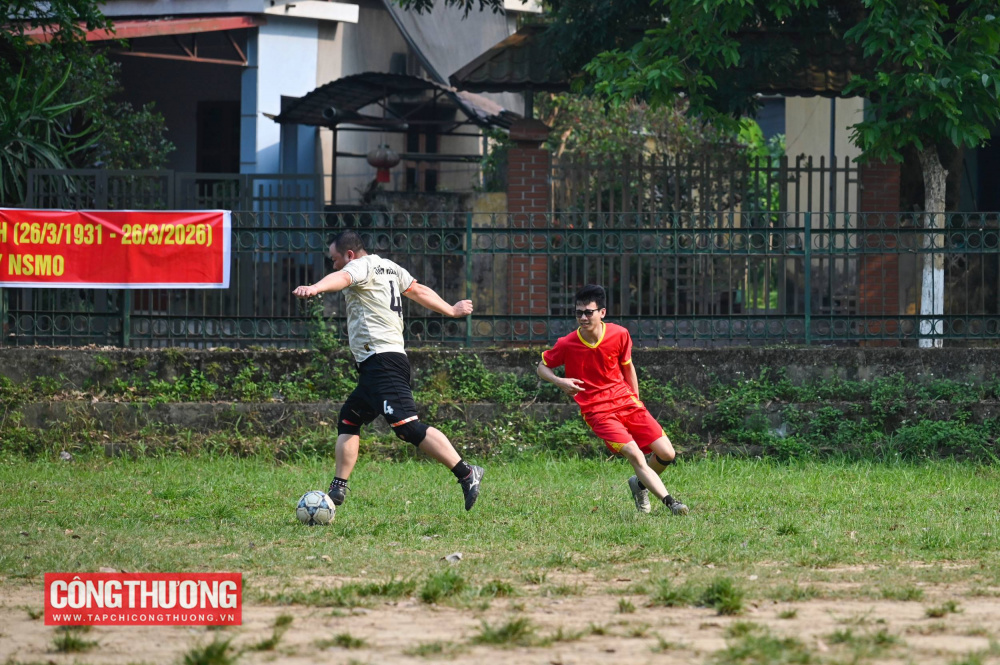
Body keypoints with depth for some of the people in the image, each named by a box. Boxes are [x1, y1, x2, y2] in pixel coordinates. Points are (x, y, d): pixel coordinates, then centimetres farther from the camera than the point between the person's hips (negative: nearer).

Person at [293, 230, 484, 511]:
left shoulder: (363, 266, -4)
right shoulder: (390, 269, 23)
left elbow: (342, 278, -27)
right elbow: (419, 291, 38)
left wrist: (314, 288, -47)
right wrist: (452, 311, 54)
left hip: (381, 359, -11)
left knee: (408, 426, -20)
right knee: (348, 421, 18)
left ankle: (466, 473, -26)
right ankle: (338, 489, 18)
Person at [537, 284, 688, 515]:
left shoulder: (620, 335, -5)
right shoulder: (566, 344, -11)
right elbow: (542, 366, 5)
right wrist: (559, 382, -16)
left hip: (626, 401, 4)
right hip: (598, 411, -4)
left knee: (666, 454, -2)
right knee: (635, 455, -22)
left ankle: (640, 484, 28)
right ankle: (669, 501, -16)